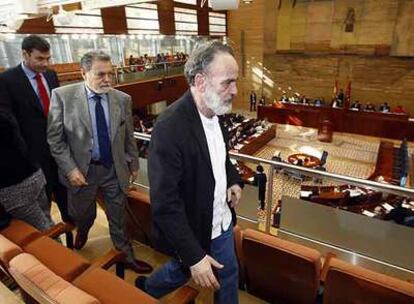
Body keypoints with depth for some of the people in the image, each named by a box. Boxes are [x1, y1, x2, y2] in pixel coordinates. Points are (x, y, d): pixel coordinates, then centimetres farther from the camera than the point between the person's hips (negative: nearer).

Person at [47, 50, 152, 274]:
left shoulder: (123, 99, -6)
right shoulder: (63, 96, -11)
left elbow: (128, 136, 4)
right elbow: (54, 138, -8)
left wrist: (133, 163, 10)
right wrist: (70, 169, -13)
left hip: (114, 169, 1)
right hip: (81, 170, 0)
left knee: (118, 219, 13)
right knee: (82, 215, 24)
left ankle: (126, 257, 35)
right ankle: (82, 231, 60)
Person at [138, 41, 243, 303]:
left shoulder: (215, 111, -6)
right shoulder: (170, 128, -31)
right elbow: (165, 204, -27)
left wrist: (233, 179, -4)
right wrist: (194, 256, -23)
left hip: (222, 221, 6)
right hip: (191, 232, -6)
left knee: (228, 274, 23)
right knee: (182, 271, 22)